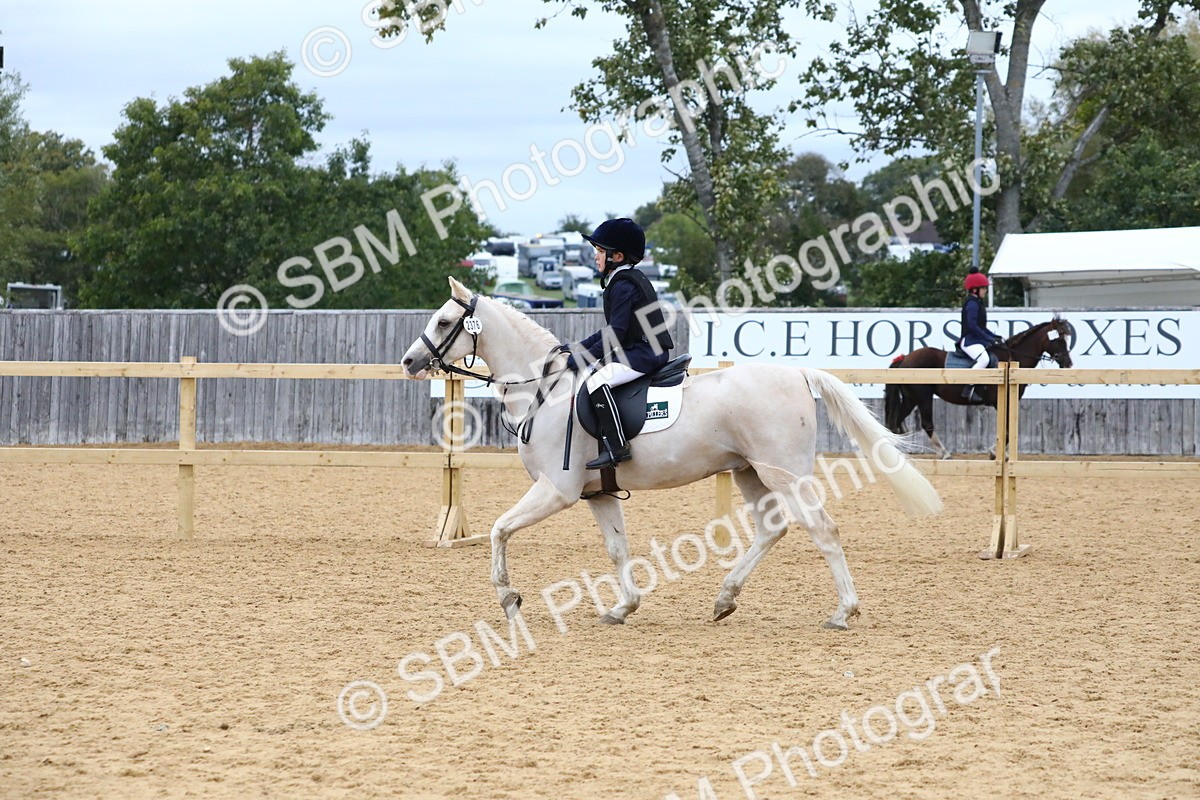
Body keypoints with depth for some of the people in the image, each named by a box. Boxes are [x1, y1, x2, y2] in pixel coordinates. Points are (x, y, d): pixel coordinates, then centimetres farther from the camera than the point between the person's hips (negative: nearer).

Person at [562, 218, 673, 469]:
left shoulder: (623, 286, -14)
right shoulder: (620, 282, 19)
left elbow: (616, 333, -20)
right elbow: (611, 331, 22)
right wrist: (577, 348, 17)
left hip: (645, 353, -12)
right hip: (639, 350, 12)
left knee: (597, 380, -27)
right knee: (590, 371, 20)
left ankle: (617, 446, -31)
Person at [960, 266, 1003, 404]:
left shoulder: (977, 303, 20)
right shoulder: (972, 304, -11)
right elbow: (972, 326, -22)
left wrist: (995, 337, 14)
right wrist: (989, 338, -20)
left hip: (978, 340, 11)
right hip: (969, 341, -11)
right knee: (983, 359, -35)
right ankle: (968, 389, -34)